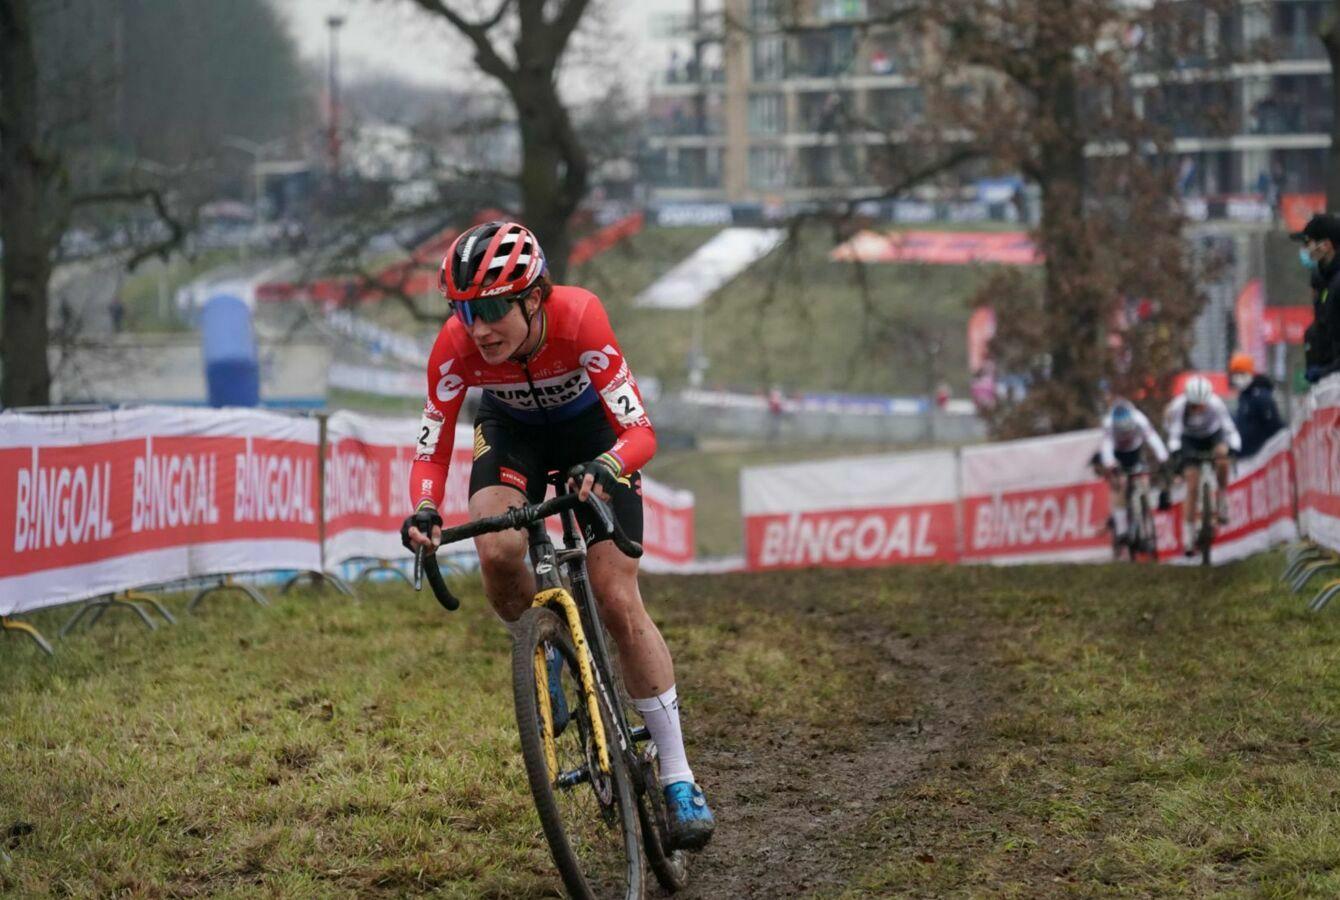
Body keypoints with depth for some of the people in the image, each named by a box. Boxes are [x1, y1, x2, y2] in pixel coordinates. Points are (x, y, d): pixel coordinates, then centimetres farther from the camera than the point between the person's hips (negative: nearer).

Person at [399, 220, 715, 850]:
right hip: (512, 428, 2)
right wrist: (424, 512, -42)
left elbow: (641, 431, -36)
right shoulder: (456, 347, -31)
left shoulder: (578, 319, -38)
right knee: (498, 553, -30)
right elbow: (431, 448, -22)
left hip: (590, 427, -2)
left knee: (618, 601, -10)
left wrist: (604, 468, -58)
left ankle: (678, 780, -2)